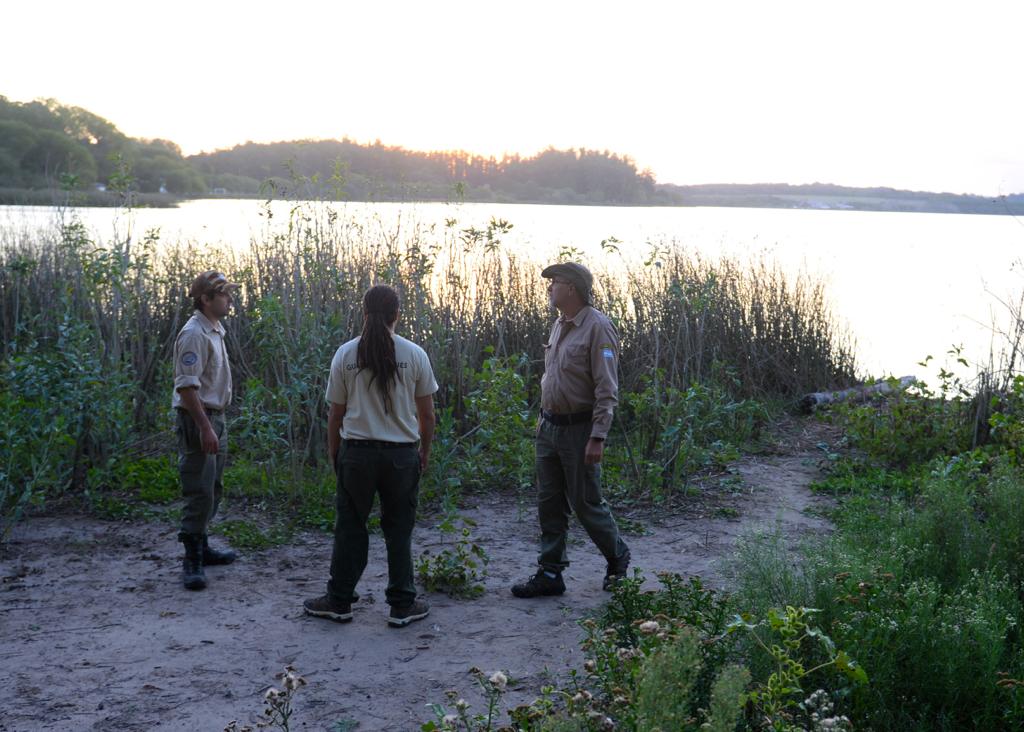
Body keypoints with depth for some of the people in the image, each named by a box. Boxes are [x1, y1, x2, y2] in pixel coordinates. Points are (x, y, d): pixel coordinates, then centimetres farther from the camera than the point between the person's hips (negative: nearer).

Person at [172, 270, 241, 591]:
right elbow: (186, 386, -24)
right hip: (198, 419, -10)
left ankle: (202, 547, 29)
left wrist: (216, 424, 19)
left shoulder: (215, 330, 13)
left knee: (212, 489, 18)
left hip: (215, 417, 10)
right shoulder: (194, 334, -18)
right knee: (199, 492, -9)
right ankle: (192, 561, -4)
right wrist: (205, 428, -26)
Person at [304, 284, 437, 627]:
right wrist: (425, 451, 14)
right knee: (399, 531, 9)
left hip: (356, 453, 0)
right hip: (402, 454, 0)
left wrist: (333, 452, 14)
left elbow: (336, 413, 1)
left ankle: (339, 602, 19)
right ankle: (402, 606, 14)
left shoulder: (345, 354, -3)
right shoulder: (414, 354, -4)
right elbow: (426, 413, 1)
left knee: (350, 528, 11)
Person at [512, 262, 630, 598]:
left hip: (579, 429, -8)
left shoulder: (597, 327, -16)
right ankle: (550, 573, 15)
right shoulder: (559, 325, 10)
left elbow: (607, 388, -19)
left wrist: (598, 437, -23)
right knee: (549, 503, 8)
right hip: (550, 427, 8)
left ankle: (618, 558, 25)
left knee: (586, 503, 2)